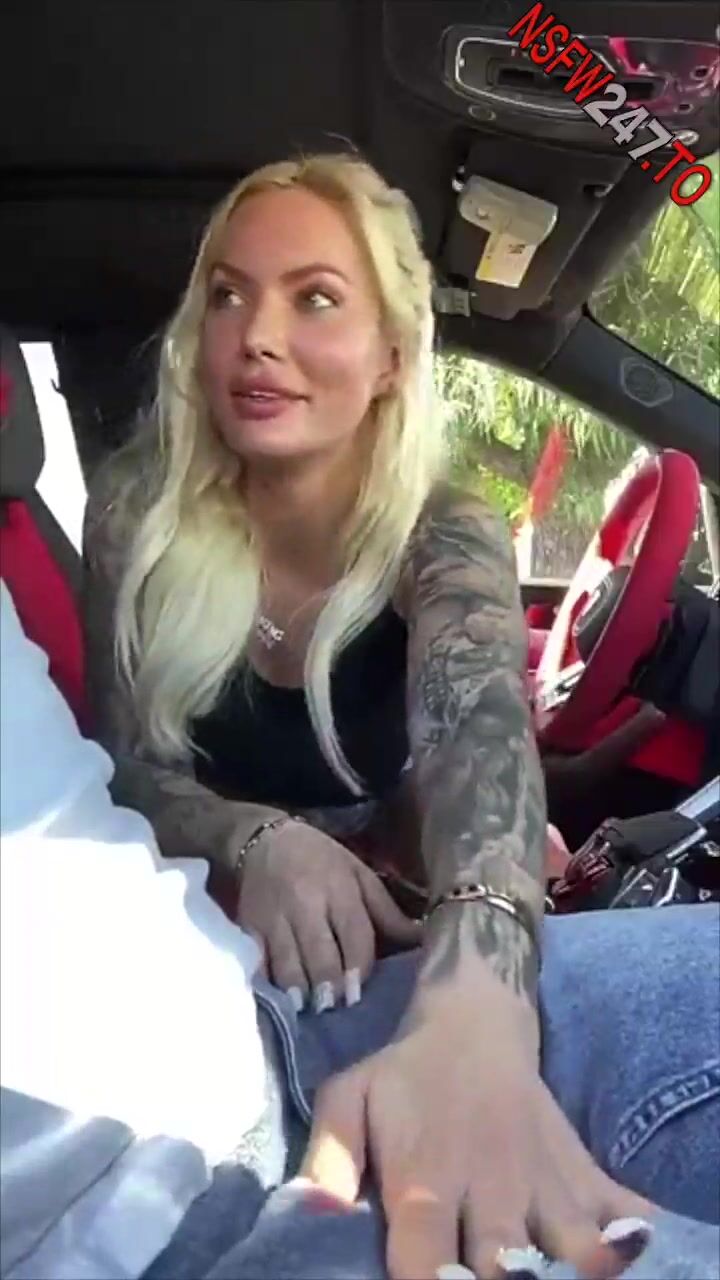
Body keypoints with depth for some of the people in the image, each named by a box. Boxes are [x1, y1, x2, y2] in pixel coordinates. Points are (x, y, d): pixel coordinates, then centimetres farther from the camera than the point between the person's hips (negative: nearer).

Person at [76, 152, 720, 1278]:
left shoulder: (446, 539, -17)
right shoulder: (138, 508, -12)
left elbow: (479, 730, -38)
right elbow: (124, 767, -12)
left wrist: (474, 1013, -61)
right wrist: (261, 844, -37)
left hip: (399, 949, 1)